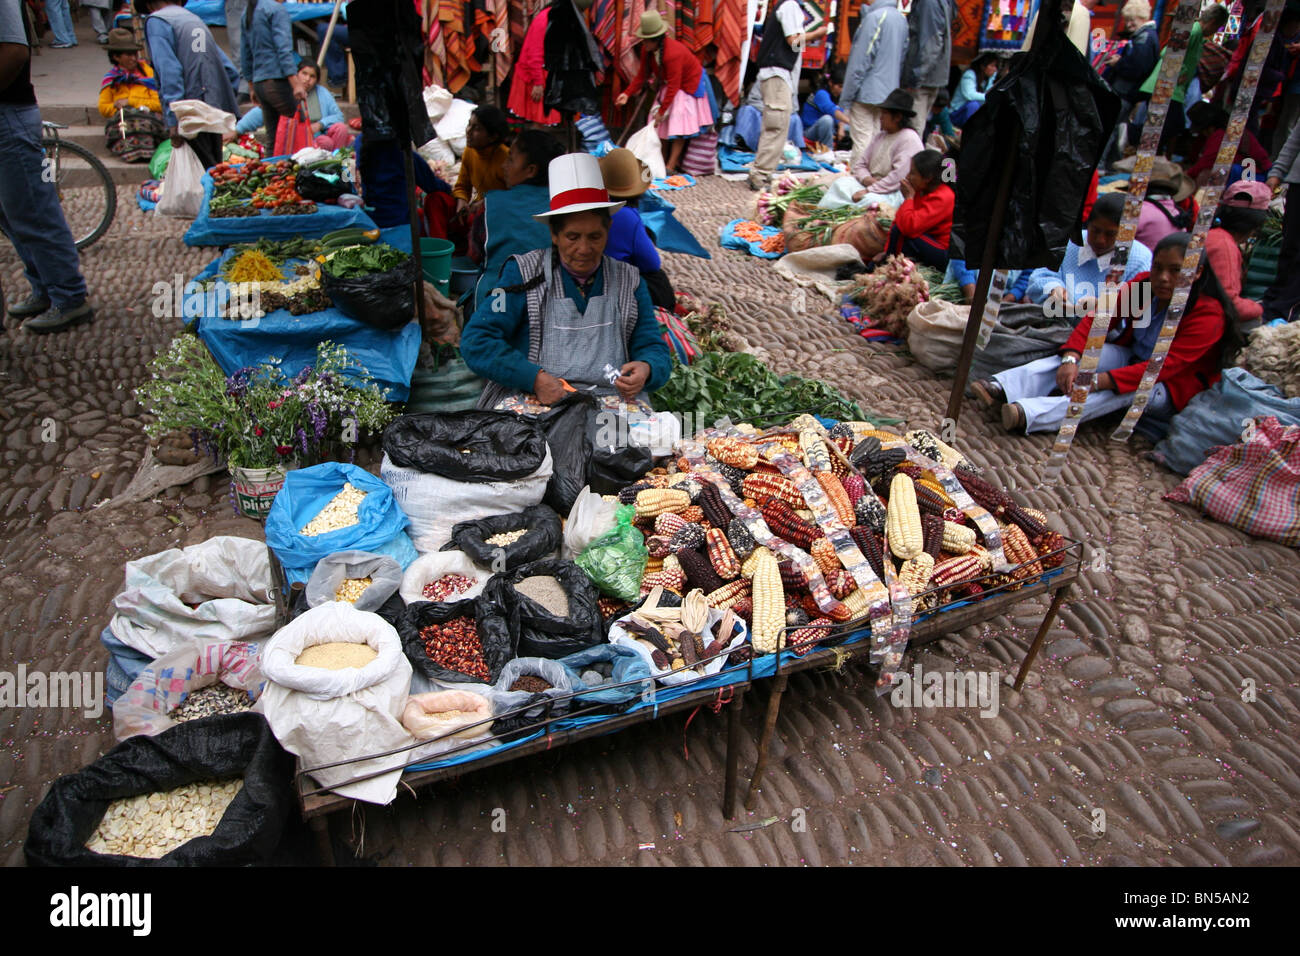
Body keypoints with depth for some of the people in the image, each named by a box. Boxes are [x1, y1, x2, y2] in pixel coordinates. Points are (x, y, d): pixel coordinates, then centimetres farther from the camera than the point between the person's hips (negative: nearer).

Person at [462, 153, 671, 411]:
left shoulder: (629, 281, 19)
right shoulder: (523, 272, 10)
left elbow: (655, 350, 17)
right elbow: (475, 341, 3)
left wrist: (645, 369, -9)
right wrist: (536, 379, -11)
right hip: (530, 408, -2)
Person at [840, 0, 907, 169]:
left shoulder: (874, 17, -13)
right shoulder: (902, 19, 10)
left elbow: (860, 62, -15)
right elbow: (903, 58, 15)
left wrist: (846, 98, -12)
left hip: (867, 93, -8)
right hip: (889, 93, 8)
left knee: (862, 143, -7)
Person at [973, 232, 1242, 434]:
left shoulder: (1208, 314, -22)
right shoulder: (1143, 285, -8)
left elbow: (1163, 366, -31)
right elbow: (1098, 319, -13)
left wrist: (1098, 380, -41)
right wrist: (1071, 359, -33)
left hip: (1170, 388, -6)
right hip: (1133, 360, 6)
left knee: (1124, 389, -36)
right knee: (1086, 350, -20)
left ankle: (1029, 415, -54)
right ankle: (1002, 388, -39)